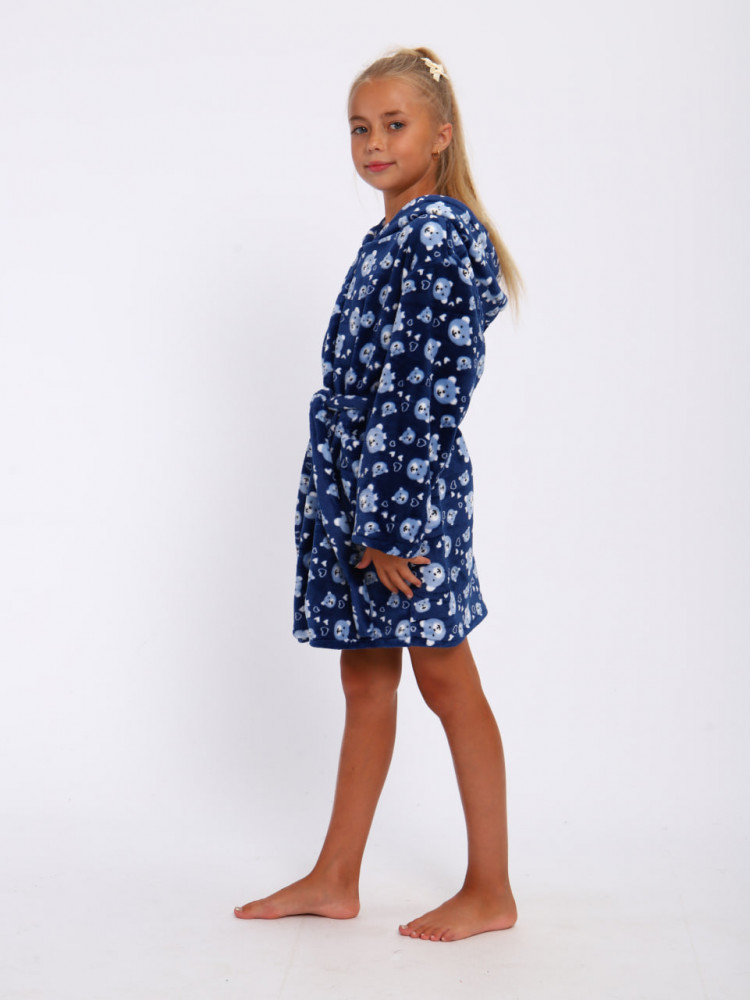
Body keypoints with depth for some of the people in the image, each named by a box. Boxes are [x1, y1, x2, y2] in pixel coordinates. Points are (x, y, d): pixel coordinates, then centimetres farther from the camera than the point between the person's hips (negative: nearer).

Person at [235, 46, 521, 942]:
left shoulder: (440, 232, -13)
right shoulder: (391, 238, 15)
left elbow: (428, 390, -18)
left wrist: (389, 523, -19)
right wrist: (358, 518, 15)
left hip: (407, 493, -9)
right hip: (351, 488, 9)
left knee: (445, 681, 1)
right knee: (364, 681, 14)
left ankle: (490, 889, 15)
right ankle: (334, 880, 24)